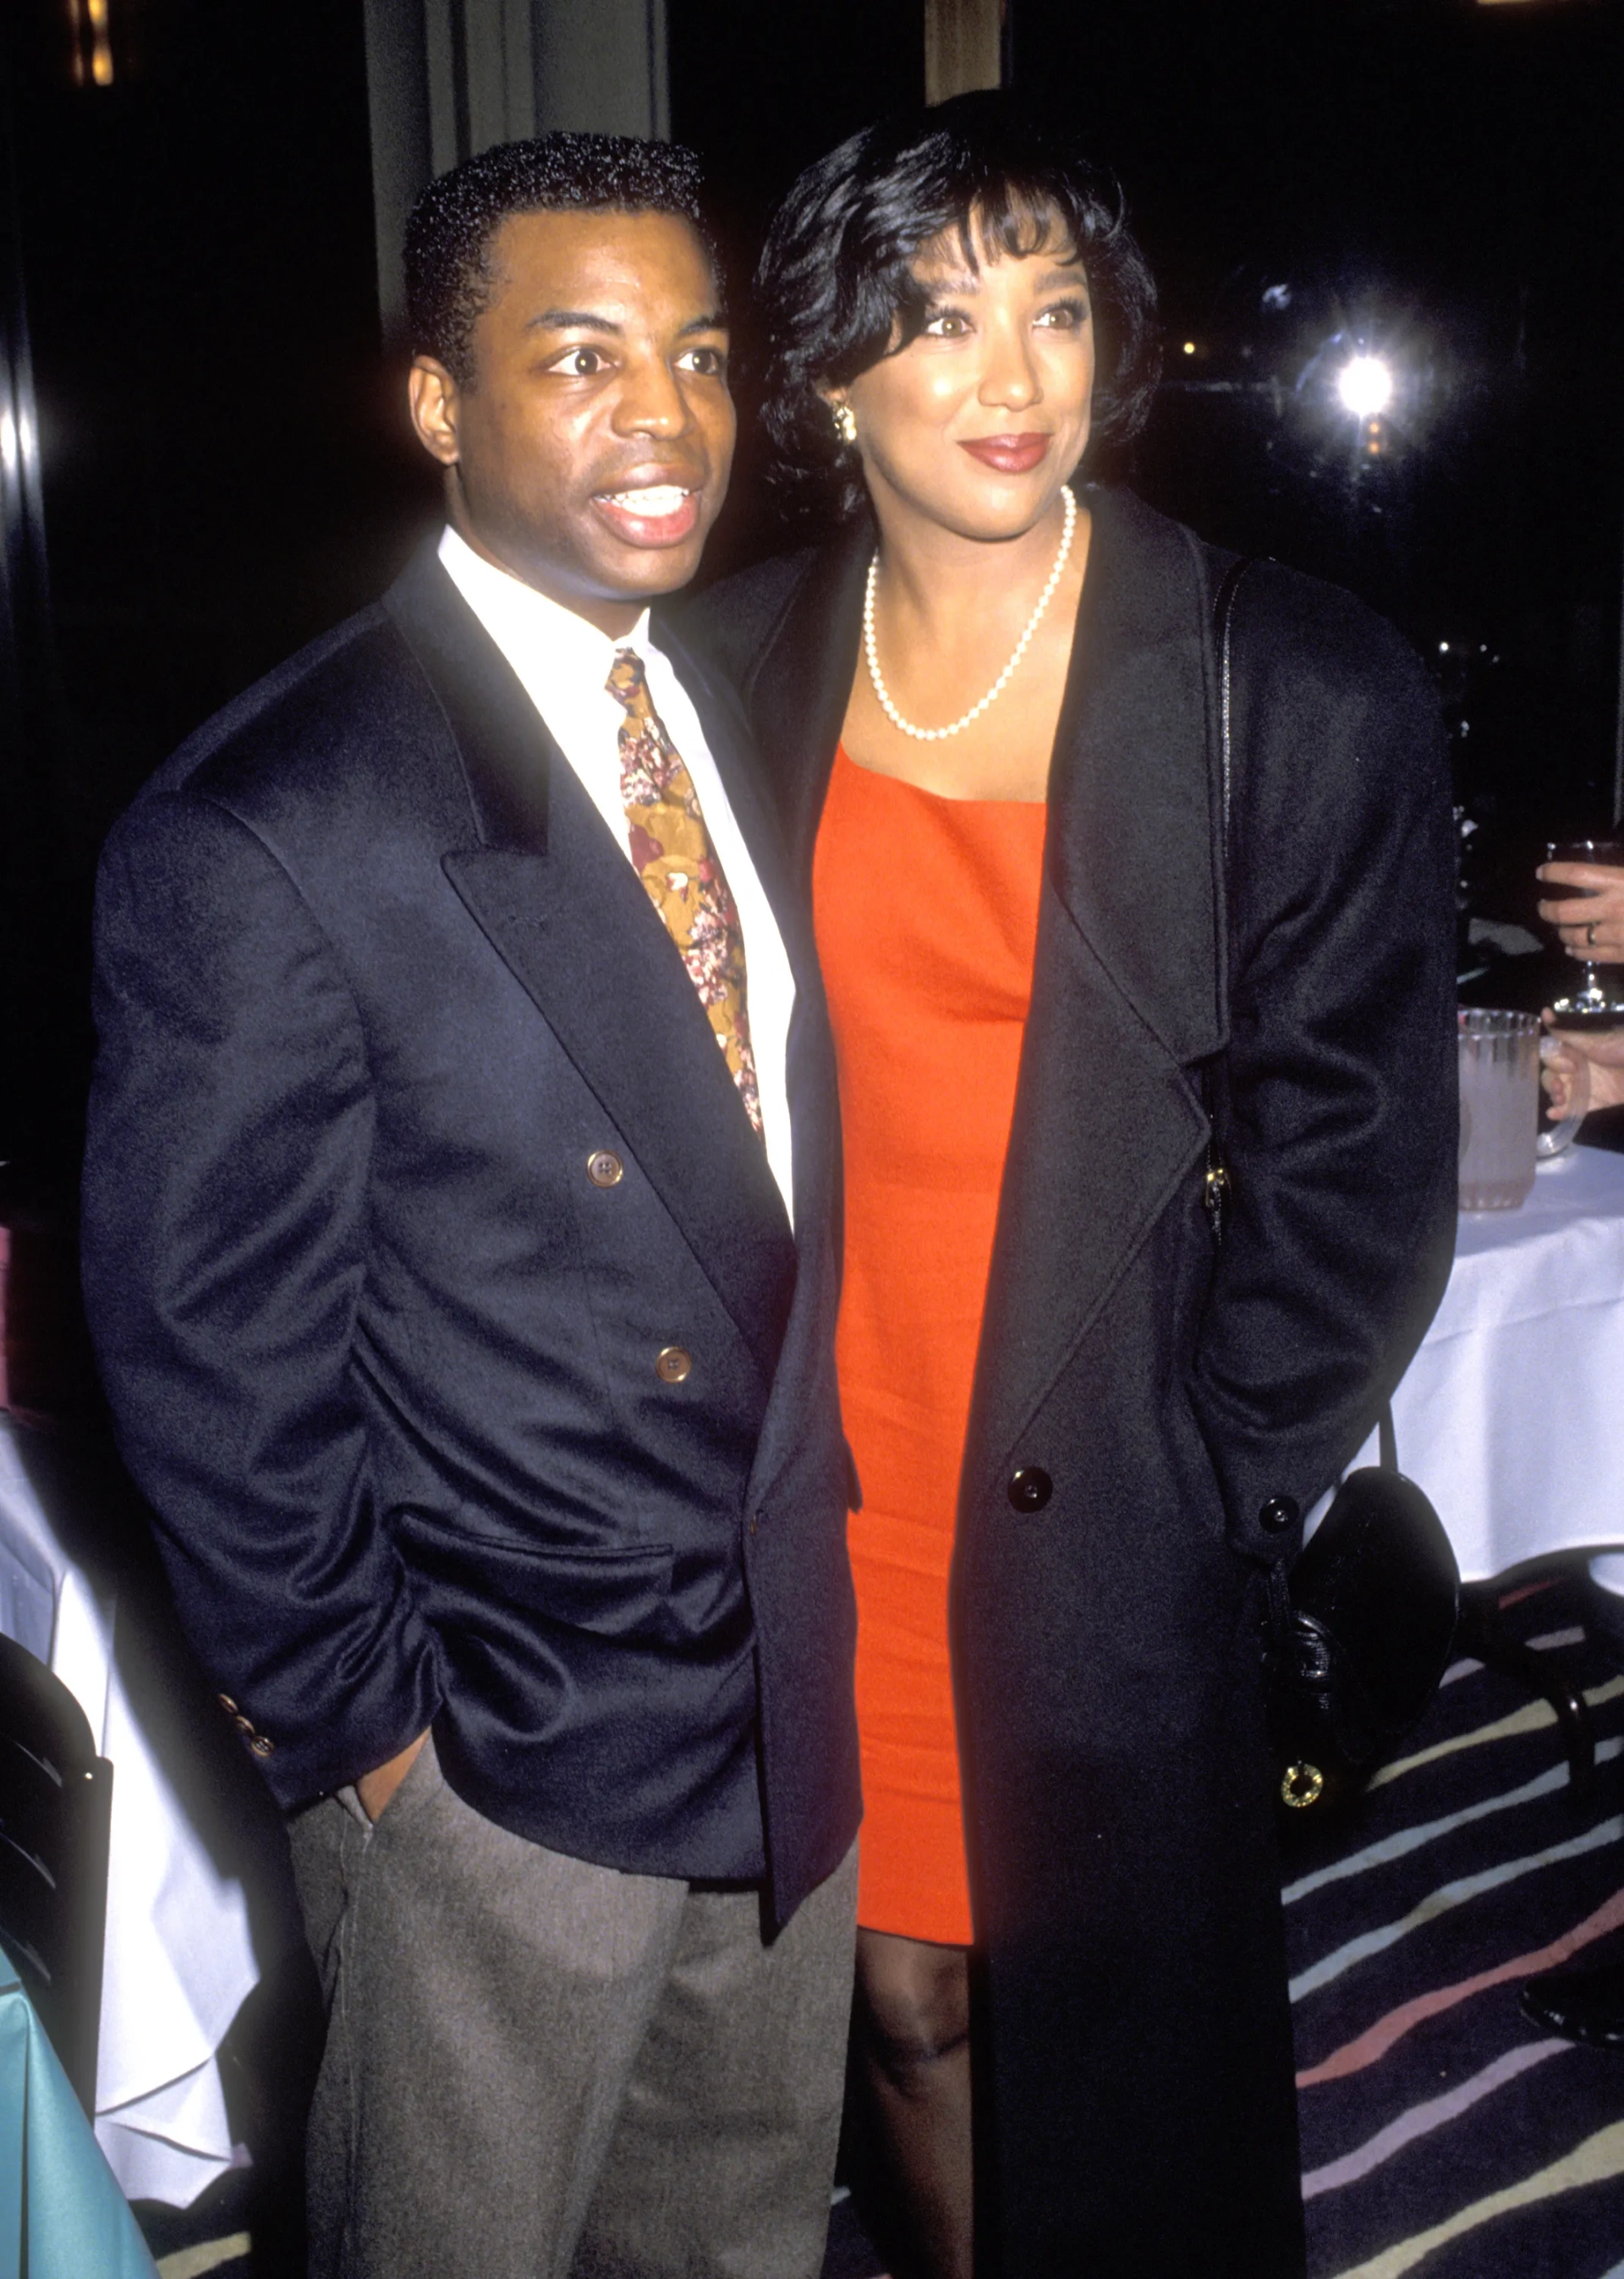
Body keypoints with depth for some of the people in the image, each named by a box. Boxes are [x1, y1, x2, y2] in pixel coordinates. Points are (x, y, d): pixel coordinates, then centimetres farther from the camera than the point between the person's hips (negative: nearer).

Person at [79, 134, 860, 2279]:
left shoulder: (734, 729, 3)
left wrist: (810, 1549, 8)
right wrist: (355, 1722, -9)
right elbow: (211, 1359, -15)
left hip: (796, 1700, 7)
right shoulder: (260, 833, -20)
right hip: (498, 1766, -6)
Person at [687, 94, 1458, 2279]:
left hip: (1099, 1519, -2)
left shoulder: (1302, 691, -8)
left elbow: (1356, 1161, -6)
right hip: (823, 1494, 3)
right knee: (906, 1993, 17)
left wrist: (1200, 1494, -7)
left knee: (1116, 2042, 11)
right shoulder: (741, 665, 2)